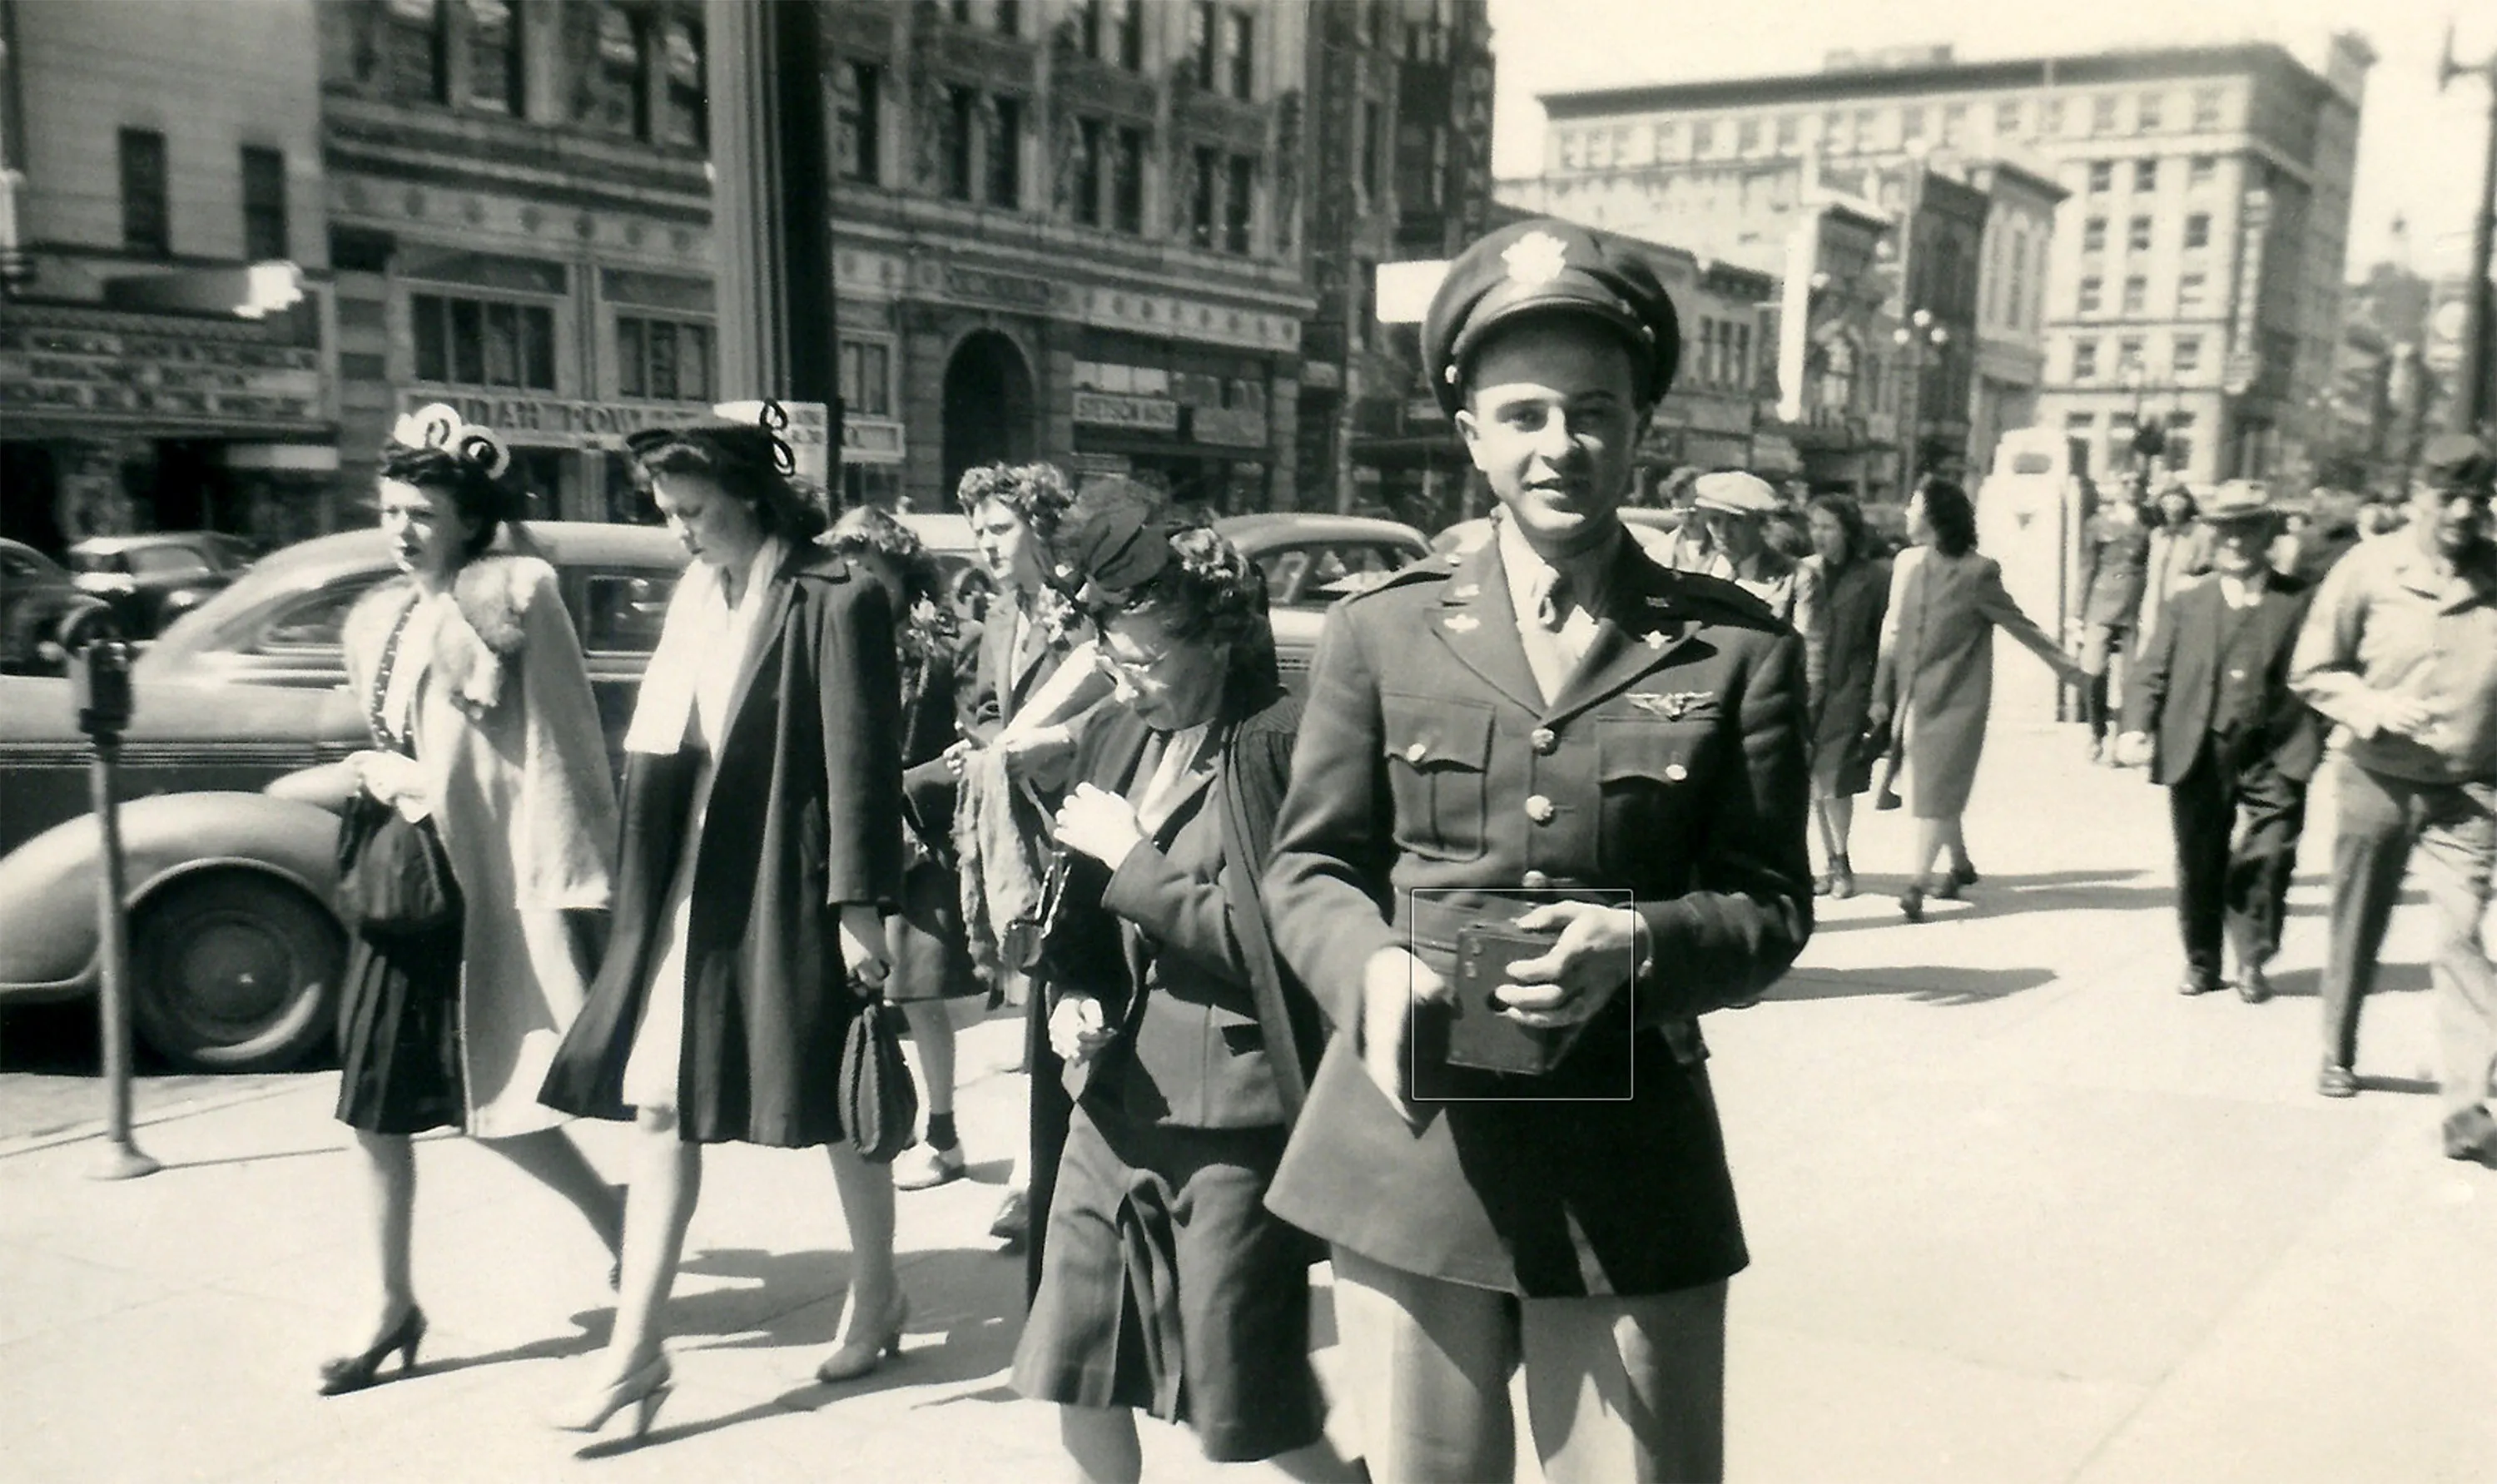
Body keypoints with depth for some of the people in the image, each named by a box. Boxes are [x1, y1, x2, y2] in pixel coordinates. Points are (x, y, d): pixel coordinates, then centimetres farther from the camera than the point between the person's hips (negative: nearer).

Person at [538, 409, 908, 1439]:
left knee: (838, 1108, 9)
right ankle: (635, 1347, 13)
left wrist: (860, 905, -16)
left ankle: (876, 1303, 29)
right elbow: (658, 744, 12)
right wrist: (640, 885, 8)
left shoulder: (836, 600, -12)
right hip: (689, 888, 7)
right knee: (659, 1107, 5)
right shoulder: (694, 598, 9)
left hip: (790, 890, -6)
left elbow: (862, 764, -14)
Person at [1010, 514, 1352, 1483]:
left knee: (1244, 1406, 6)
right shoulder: (1116, 736, 8)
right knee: (1074, 1373, 15)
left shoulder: (1286, 746, -13)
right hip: (1116, 1100, 7)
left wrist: (1136, 859, -13)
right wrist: (1073, 995, -2)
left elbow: (1277, 938, -15)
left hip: (1236, 1118, -7)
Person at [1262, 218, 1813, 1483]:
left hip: (1633, 1175, 0)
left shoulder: (1737, 650, 2)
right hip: (1409, 1151, 1)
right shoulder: (1380, 632, 4)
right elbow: (1310, 866, 7)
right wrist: (1371, 966, -15)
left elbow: (1772, 904, 2)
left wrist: (1639, 947, -19)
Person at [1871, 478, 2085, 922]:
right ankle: (1960, 865, 32)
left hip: (1955, 700, -5)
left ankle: (1918, 883, -2)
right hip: (1914, 698, 5)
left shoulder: (1976, 573, -13)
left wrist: (2066, 667, 3)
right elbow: (1892, 633, 8)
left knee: (1937, 791, -4)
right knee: (1937, 787, 14)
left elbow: (2021, 625, -3)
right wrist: (1882, 694, 8)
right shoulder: (1906, 564, 2)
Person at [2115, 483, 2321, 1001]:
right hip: (2200, 757, 2)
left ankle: (2253, 962, 15)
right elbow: (2150, 675, 3)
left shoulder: (2301, 601, 3)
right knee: (2200, 865, 9)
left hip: (2273, 758, -1)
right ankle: (2201, 961, 26)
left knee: (2268, 860, -5)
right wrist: (2137, 728, -11)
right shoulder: (2186, 604, 7)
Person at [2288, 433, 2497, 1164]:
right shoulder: (2369, 569, -5)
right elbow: (2311, 669, 0)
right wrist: (2371, 704, -16)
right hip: (2377, 781, 1)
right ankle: (2339, 1055, 34)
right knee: (2356, 930, 14)